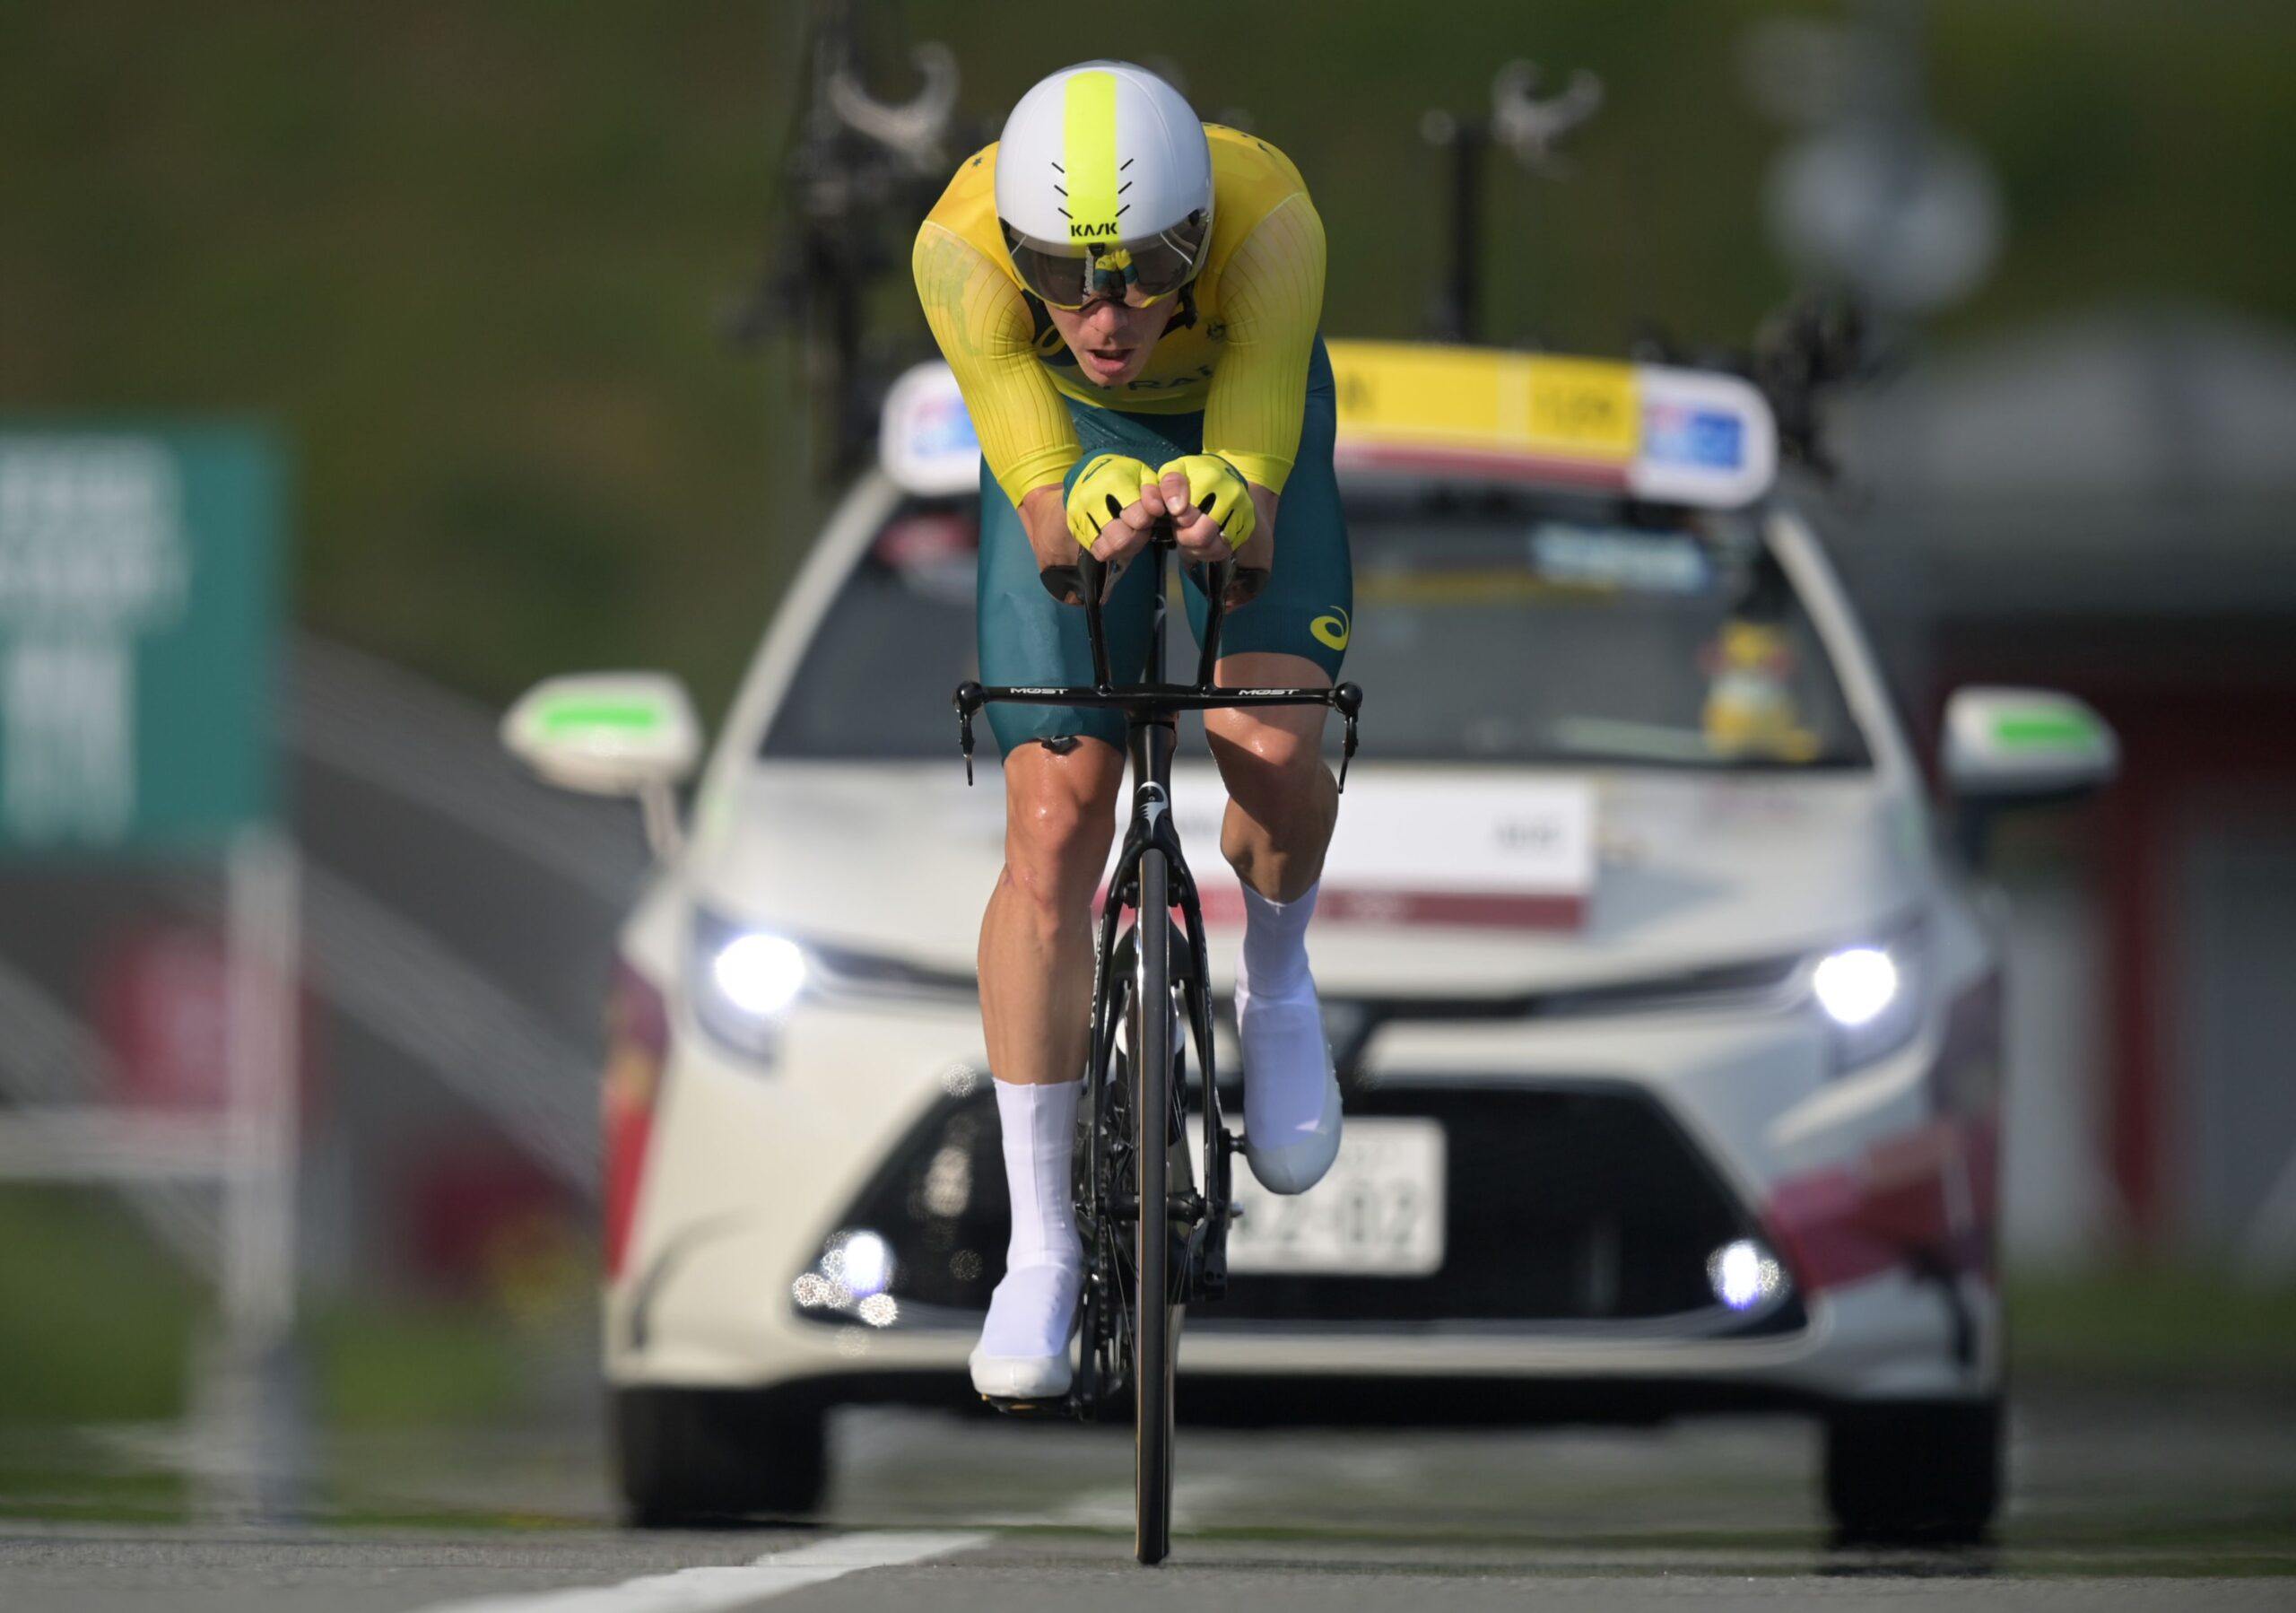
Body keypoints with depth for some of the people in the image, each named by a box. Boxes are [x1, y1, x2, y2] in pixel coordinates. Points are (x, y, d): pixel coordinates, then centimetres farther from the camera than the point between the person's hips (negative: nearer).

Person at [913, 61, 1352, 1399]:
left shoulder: (1268, 216, -41)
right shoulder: (964, 243, -39)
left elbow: (1259, 484, -44)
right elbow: (1041, 509, -43)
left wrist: (1226, 503, -68)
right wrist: (1088, 513, -67)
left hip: (1242, 423, 0)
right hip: (1073, 439, 0)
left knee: (1273, 748, -24)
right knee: (1053, 827, -9)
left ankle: (1278, 983, 12)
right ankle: (1041, 1248, 3)